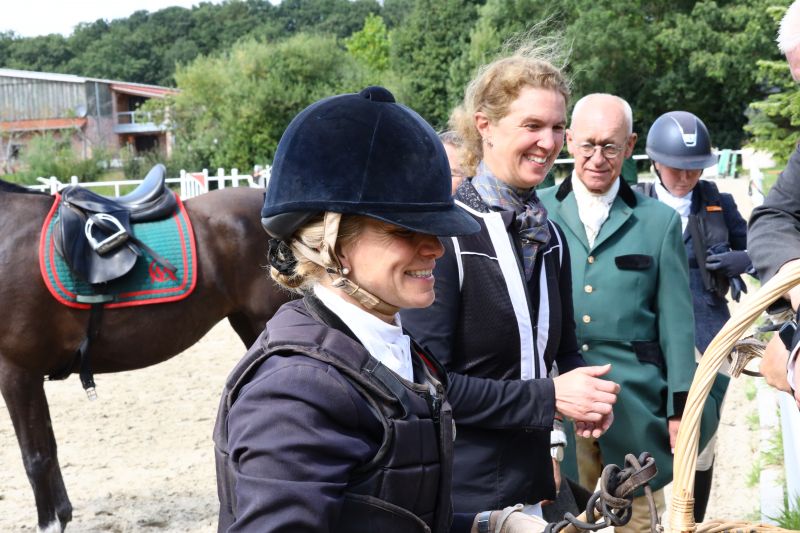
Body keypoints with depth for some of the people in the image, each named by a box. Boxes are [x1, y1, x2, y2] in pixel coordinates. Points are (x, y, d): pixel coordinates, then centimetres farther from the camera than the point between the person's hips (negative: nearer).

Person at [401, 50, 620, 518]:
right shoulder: (444, 234, -16)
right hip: (458, 495, -6)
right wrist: (548, 397, -20)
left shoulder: (550, 238, 7)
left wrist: (590, 396, -4)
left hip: (530, 484, 7)